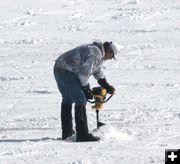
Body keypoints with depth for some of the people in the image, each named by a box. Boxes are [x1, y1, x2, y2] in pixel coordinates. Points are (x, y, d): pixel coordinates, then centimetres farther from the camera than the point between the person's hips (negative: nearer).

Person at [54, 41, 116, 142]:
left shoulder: (99, 54, 20)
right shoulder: (95, 53, -14)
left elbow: (97, 71, 36)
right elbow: (85, 72, -19)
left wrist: (106, 86, 32)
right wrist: (86, 89, -11)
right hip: (67, 72, -12)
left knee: (67, 99, 24)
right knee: (81, 100, -12)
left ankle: (67, 132, 34)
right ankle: (82, 134, -16)